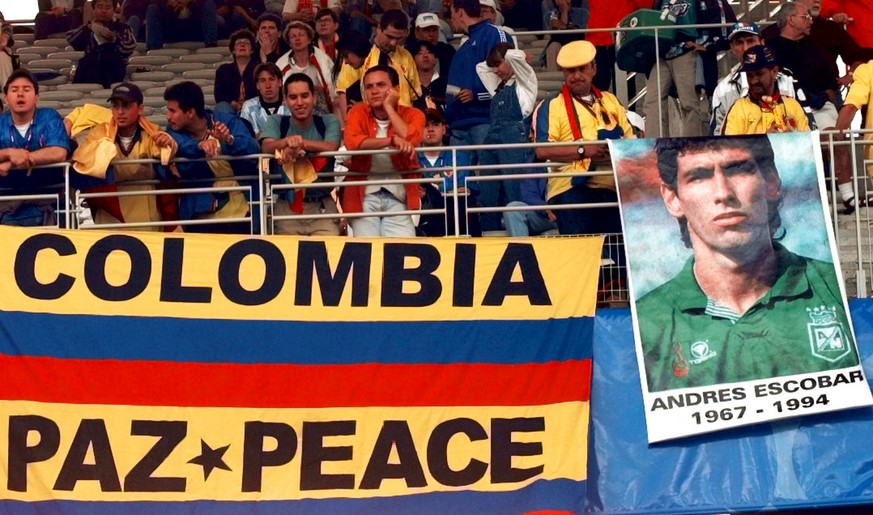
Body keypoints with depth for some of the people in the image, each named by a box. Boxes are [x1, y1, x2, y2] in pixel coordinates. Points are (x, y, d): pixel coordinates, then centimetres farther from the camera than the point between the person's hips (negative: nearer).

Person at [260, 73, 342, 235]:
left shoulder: (329, 121, 5)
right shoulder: (276, 121, 7)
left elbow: (331, 147, -15)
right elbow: (266, 147, -13)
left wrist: (298, 143, -21)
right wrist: (287, 141, -34)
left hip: (322, 206, -1)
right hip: (286, 206, 1)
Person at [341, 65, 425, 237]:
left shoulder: (412, 114, 3)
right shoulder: (358, 113, 4)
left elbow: (410, 140, -19)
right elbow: (351, 142, -17)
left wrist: (389, 107, -8)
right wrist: (393, 140, -27)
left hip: (398, 193, 0)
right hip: (365, 193, 0)